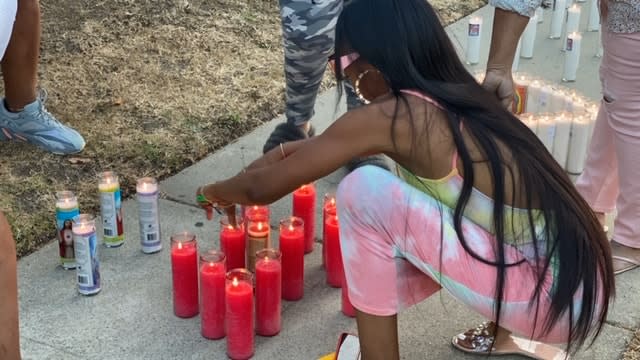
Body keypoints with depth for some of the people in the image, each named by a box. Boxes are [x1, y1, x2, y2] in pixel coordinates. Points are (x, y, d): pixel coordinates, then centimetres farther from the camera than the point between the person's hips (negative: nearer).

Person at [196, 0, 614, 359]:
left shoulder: (390, 116, -14)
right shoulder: (452, 99, 10)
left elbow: (264, 187, -4)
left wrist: (216, 192, 16)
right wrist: (287, 150, 31)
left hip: (555, 300, -9)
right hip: (574, 287, 9)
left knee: (365, 191, -12)